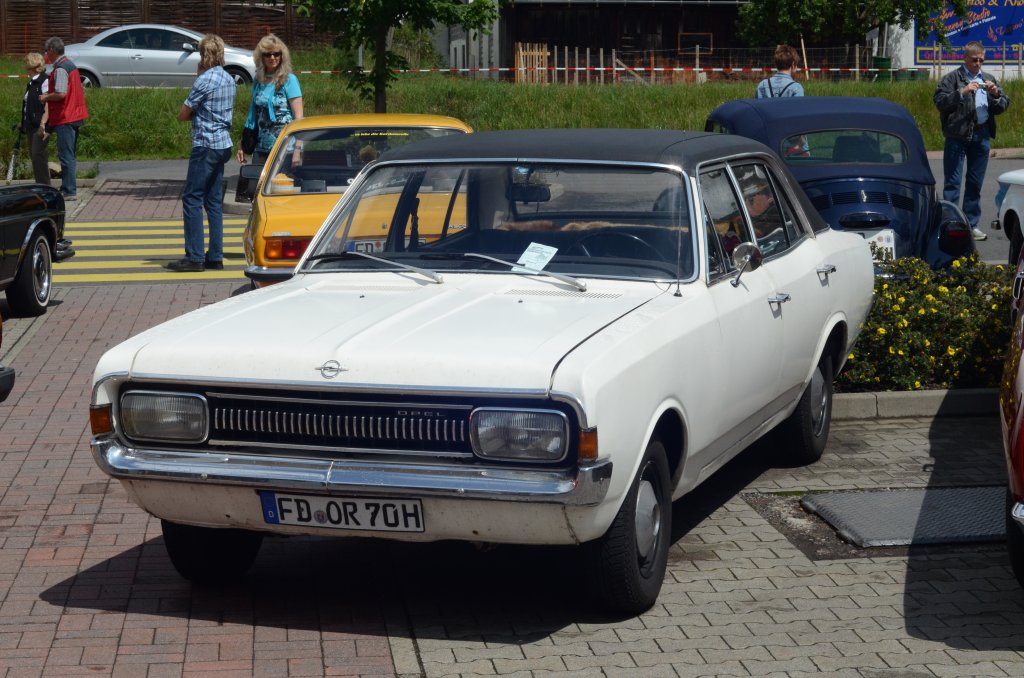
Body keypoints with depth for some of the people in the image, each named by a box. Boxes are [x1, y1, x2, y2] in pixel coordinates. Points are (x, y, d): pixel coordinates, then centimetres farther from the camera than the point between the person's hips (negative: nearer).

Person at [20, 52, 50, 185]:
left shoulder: (44, 81, -12)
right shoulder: (32, 82, 16)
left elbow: (48, 105, -20)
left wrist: (43, 124, -29)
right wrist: (23, 123, 23)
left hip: (40, 126, -9)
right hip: (31, 125, 9)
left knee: (38, 155, -11)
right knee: (33, 155, 10)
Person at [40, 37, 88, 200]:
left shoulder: (60, 69, -16)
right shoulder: (70, 65, 15)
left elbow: (61, 94, -25)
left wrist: (46, 97, -7)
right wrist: (49, 96, 19)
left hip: (65, 118, -10)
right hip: (75, 116, 10)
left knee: (66, 155, -8)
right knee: (70, 155, 14)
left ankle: (69, 191, -8)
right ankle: (67, 188, 21)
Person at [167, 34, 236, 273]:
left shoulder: (204, 80, -14)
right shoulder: (229, 80, 12)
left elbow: (183, 115, -9)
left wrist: (194, 113, 10)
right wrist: (200, 113, 7)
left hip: (206, 145, -8)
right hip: (223, 144, 8)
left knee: (192, 199, -4)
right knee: (214, 201, 11)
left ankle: (194, 257, -7)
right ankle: (215, 256, 11)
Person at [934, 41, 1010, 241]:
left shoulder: (988, 79, 16)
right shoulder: (952, 78, 3)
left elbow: (1003, 106, 15)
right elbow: (939, 101, -9)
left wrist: (996, 94, -5)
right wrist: (963, 92, -18)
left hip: (982, 136, 5)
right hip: (958, 135, -5)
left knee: (975, 183, 10)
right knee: (952, 182, -5)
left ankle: (971, 224, 16)